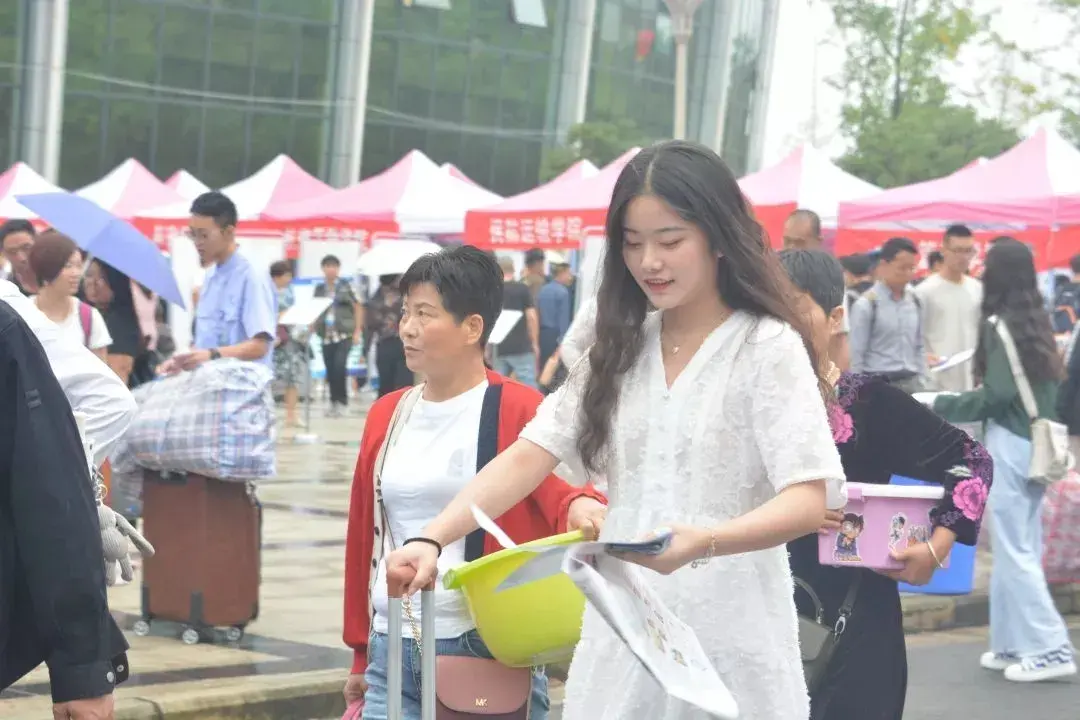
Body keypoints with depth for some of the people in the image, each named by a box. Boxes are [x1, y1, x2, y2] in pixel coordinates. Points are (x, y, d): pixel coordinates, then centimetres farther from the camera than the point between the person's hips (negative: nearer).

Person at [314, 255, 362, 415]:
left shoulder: (346, 287, 0)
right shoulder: (319, 289, 9)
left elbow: (357, 309, 3)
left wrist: (357, 332, -3)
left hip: (344, 333, -4)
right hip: (326, 334, 4)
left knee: (339, 366, -17)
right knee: (330, 369, 5)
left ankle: (342, 400, -4)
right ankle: (334, 401, 16)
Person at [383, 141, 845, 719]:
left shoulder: (768, 347, -7)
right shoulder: (621, 346, 9)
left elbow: (809, 500, -16)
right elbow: (529, 456, 3)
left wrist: (702, 541, -34)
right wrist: (432, 539, -11)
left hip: (728, 641, -4)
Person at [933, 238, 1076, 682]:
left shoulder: (1001, 325, -14)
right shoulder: (1036, 322, 10)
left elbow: (997, 395, -16)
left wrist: (939, 407, -7)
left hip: (1010, 444, -8)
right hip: (1036, 442, 8)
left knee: (1013, 550, -4)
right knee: (1022, 547, 11)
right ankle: (1016, 644, 14)